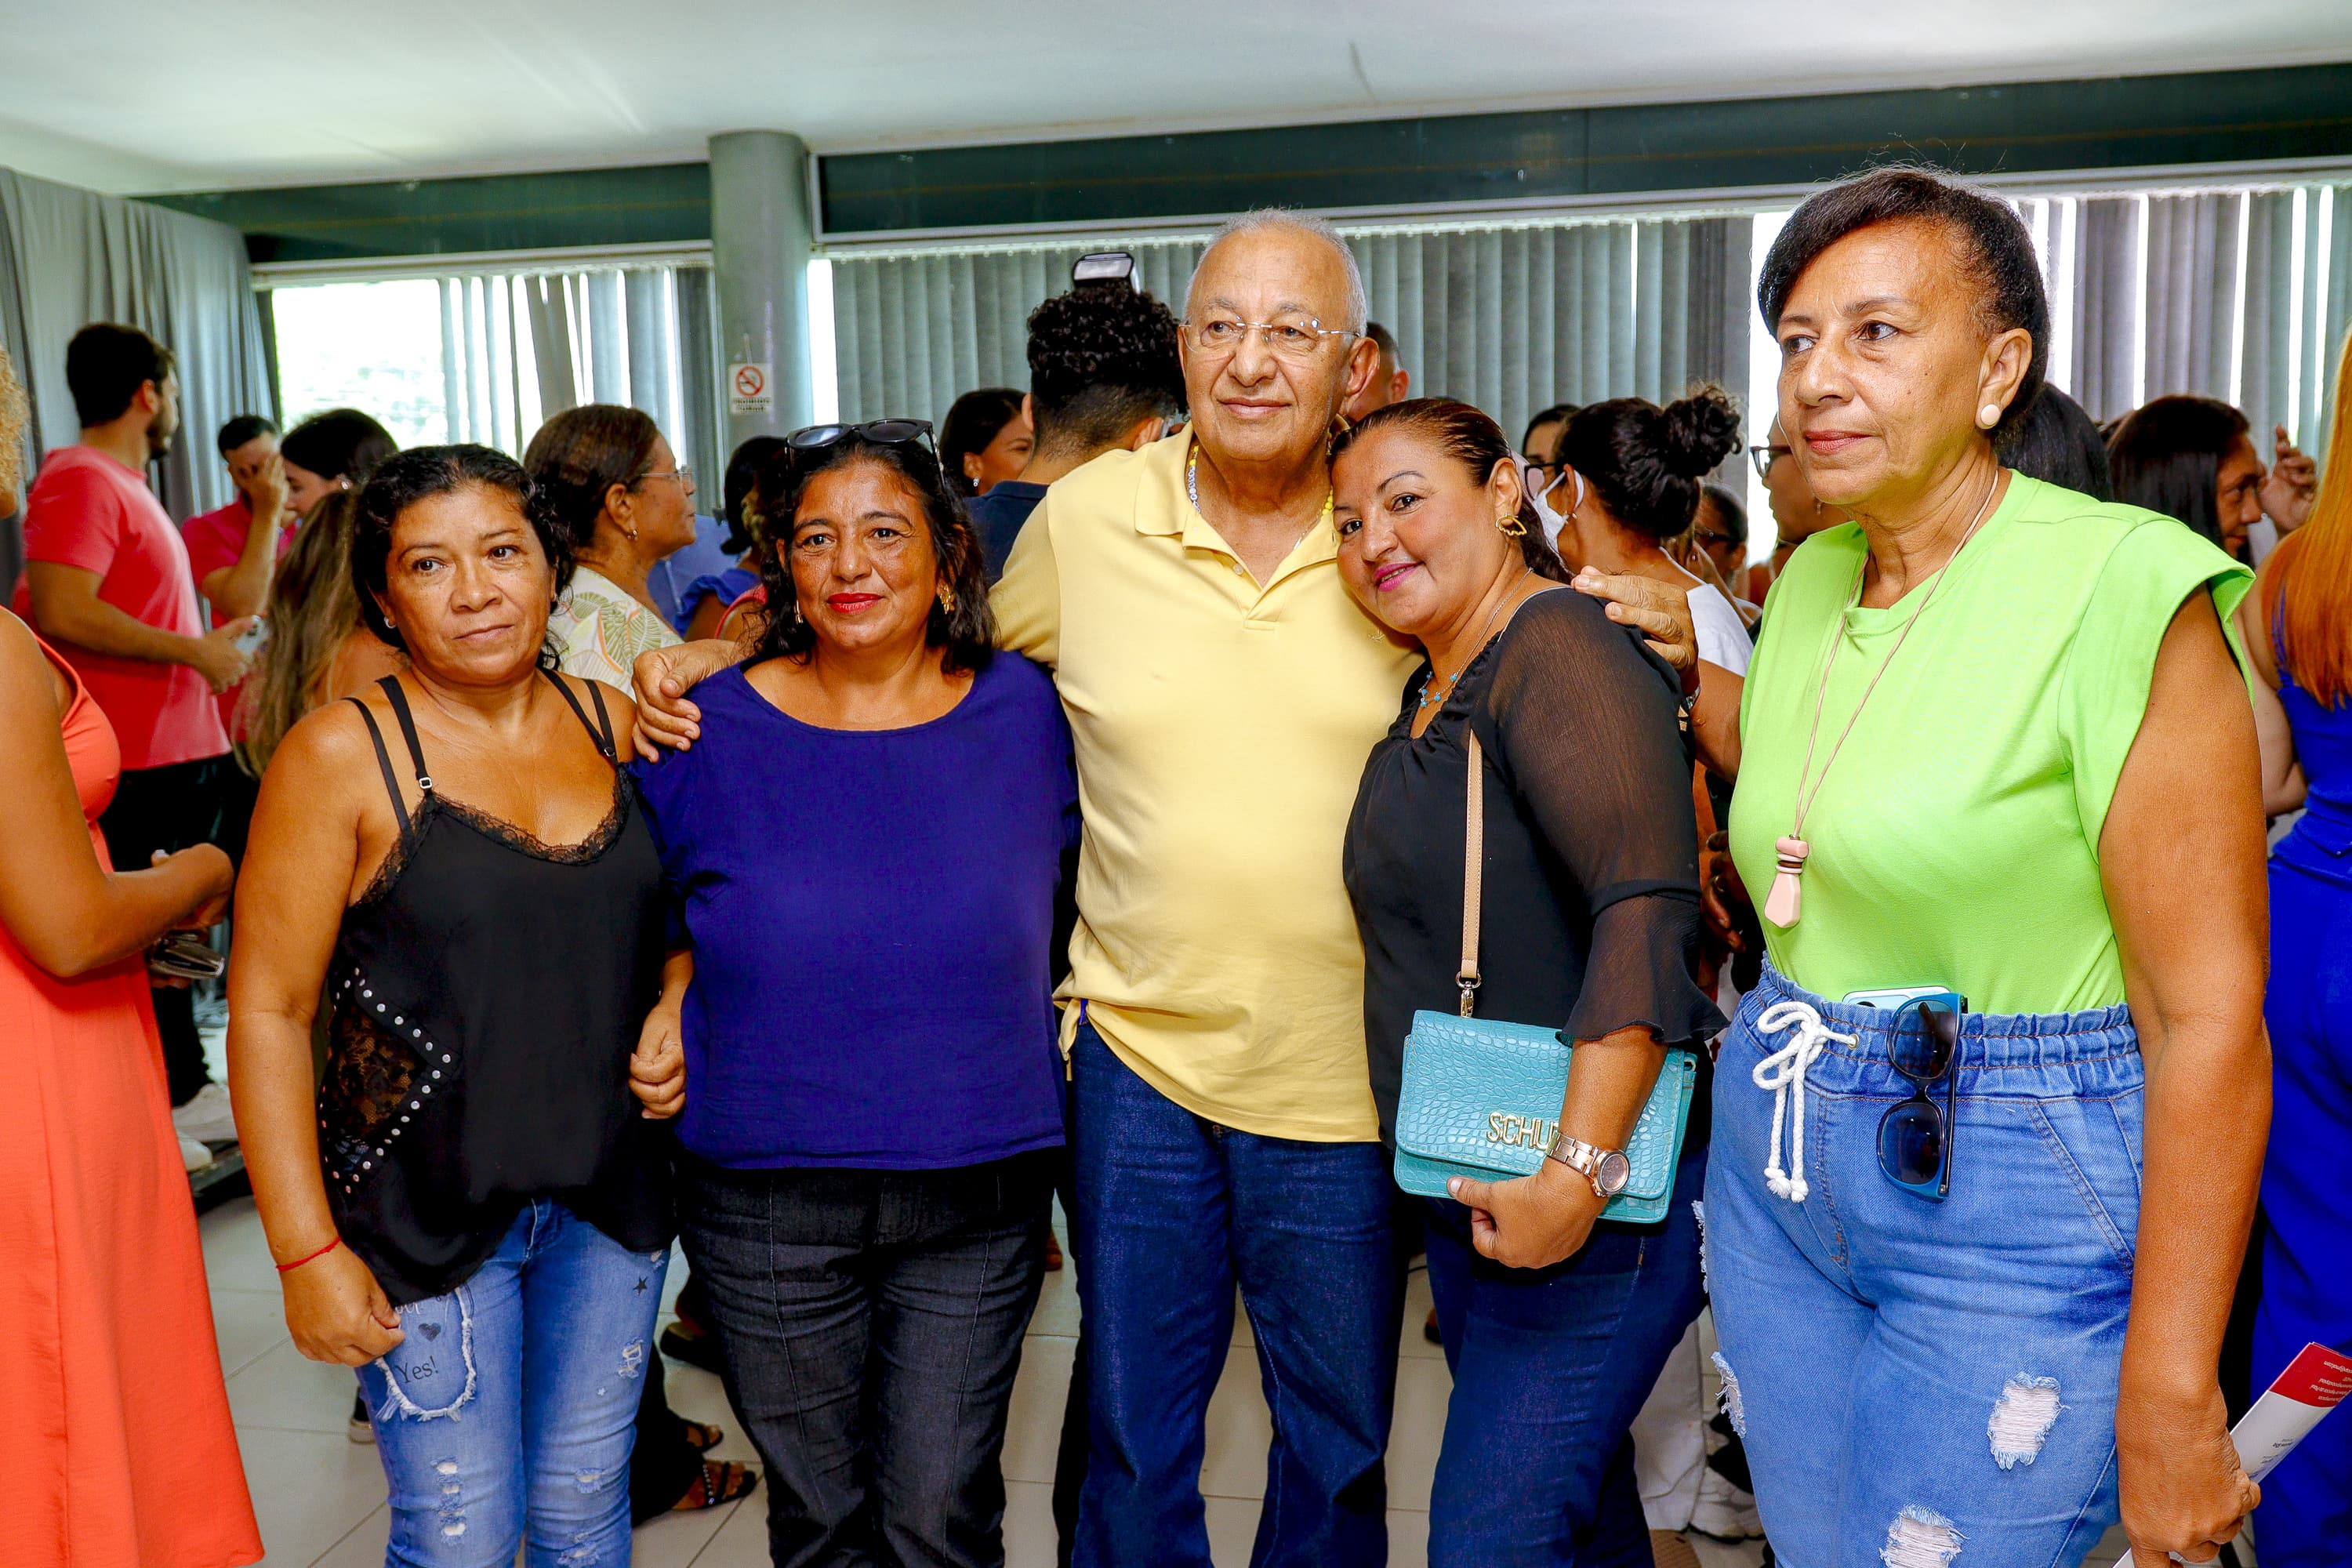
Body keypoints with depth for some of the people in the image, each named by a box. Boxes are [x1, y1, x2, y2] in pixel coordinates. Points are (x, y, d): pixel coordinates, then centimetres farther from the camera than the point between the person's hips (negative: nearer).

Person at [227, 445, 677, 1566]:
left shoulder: (614, 724, 2)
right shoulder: (343, 755, -10)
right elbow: (268, 1011, -9)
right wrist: (307, 1251, -12)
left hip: (613, 1192, 4)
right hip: (426, 1208, -3)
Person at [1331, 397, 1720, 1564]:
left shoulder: (1557, 650, -17)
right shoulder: (1430, 689, 12)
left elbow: (1648, 905, -28)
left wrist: (1577, 1175, -31)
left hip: (1593, 1195, -9)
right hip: (1469, 1194, 9)